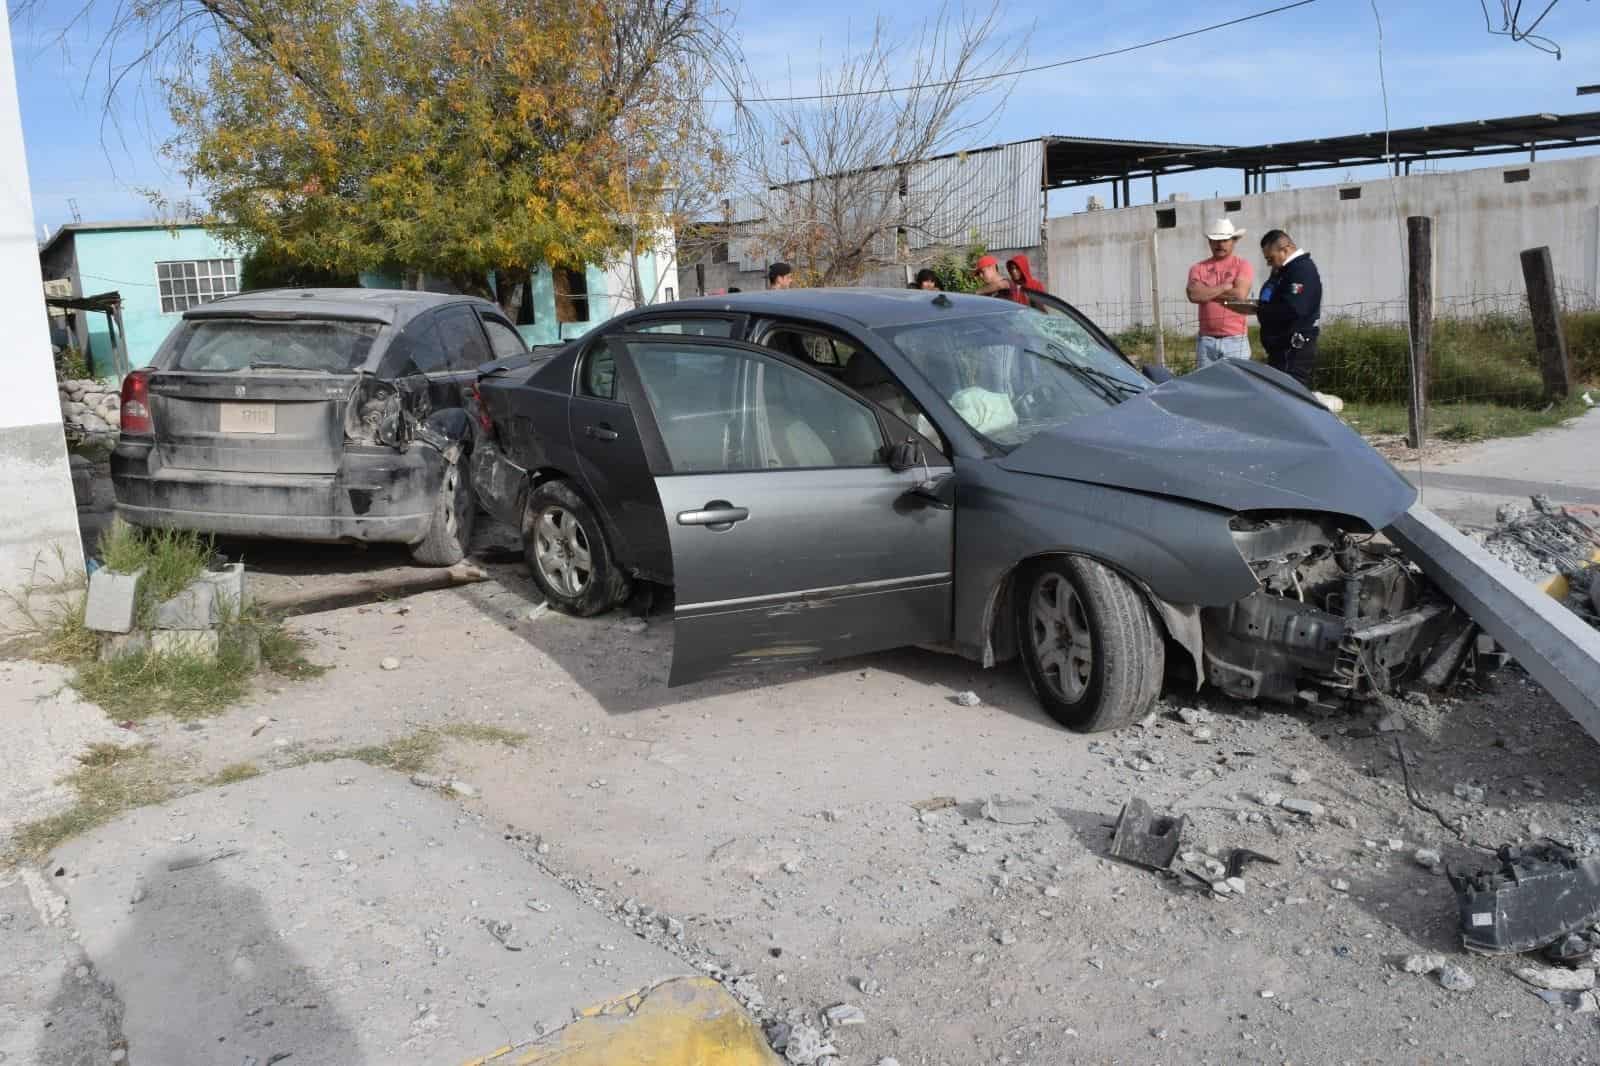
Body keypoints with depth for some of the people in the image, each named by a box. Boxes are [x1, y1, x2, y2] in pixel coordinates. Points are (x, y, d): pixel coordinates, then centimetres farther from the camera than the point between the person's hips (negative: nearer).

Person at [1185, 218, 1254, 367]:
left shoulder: (1242, 265, 5)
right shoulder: (1198, 268, 10)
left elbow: (1240, 294, -12)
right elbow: (1193, 295, -8)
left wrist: (1207, 292, -3)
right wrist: (1225, 286, -5)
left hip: (1235, 340, -2)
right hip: (1206, 340, 2)